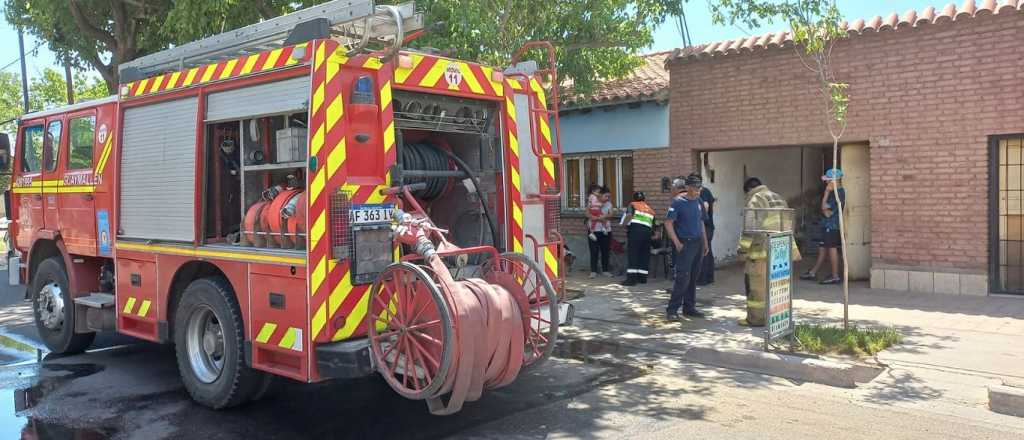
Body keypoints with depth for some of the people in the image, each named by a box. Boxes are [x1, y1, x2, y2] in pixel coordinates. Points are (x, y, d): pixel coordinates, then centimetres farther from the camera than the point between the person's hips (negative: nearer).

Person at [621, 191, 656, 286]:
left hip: (635, 230, -5)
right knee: (644, 255, 12)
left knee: (632, 254, -5)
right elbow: (653, 225, 21)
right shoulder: (651, 210, 25)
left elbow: (629, 215, -11)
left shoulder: (632, 205, 10)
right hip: (647, 232, 5)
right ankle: (643, 277, 16)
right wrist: (653, 234, 35)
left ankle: (631, 278, -10)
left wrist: (624, 223, 3)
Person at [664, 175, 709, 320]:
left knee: (693, 278, 10)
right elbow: (668, 223, -11)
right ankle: (672, 309, -7)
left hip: (698, 243, 7)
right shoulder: (678, 202, -10)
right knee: (683, 277, -12)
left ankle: (689, 307, 18)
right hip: (685, 243, -7)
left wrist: (705, 242, 17)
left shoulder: (698, 201, 10)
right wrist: (677, 243, -16)